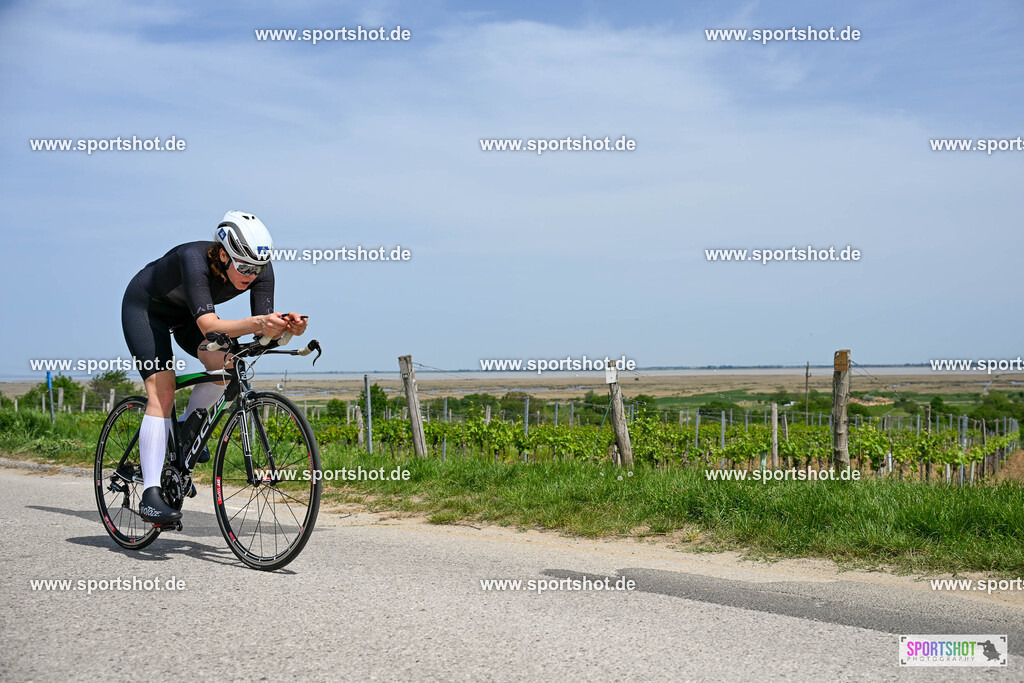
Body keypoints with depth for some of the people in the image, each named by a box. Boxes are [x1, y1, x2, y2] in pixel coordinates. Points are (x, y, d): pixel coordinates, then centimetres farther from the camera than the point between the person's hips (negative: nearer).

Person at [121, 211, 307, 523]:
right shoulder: (195, 259, -40)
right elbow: (209, 326, -49)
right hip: (144, 307, -5)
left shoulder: (260, 270, -24)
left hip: (185, 314, 5)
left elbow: (264, 330, -26)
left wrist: (287, 325, -48)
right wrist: (257, 323, -64)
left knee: (226, 363, -23)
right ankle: (150, 495, -21)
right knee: (162, 392, -21)